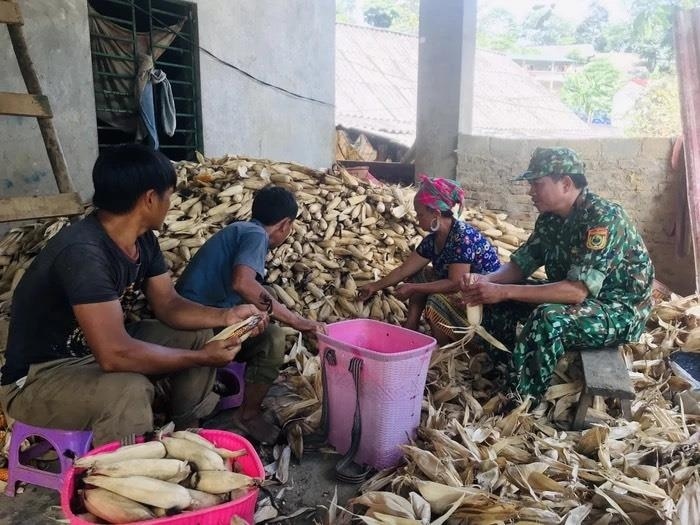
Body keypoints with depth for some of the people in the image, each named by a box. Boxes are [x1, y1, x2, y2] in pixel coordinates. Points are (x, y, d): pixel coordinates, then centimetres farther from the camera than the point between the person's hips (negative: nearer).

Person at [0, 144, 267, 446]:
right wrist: (202, 357, -27)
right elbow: (114, 355, -37)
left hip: (104, 347, 9)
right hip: (39, 378, -9)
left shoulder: (143, 240, -4)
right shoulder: (83, 252, -33)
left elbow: (168, 305, 3)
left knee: (199, 335, 3)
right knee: (131, 389, -37)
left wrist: (225, 316, -14)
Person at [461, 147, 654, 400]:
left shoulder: (604, 219, -26)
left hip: (621, 312, -8)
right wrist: (486, 281, -20)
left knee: (547, 319, -35)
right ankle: (500, 376, 12)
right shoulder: (550, 218, -1)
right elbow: (520, 265, 1)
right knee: (496, 301, 0)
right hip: (580, 298, 8)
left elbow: (577, 291, -34)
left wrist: (504, 291, -36)